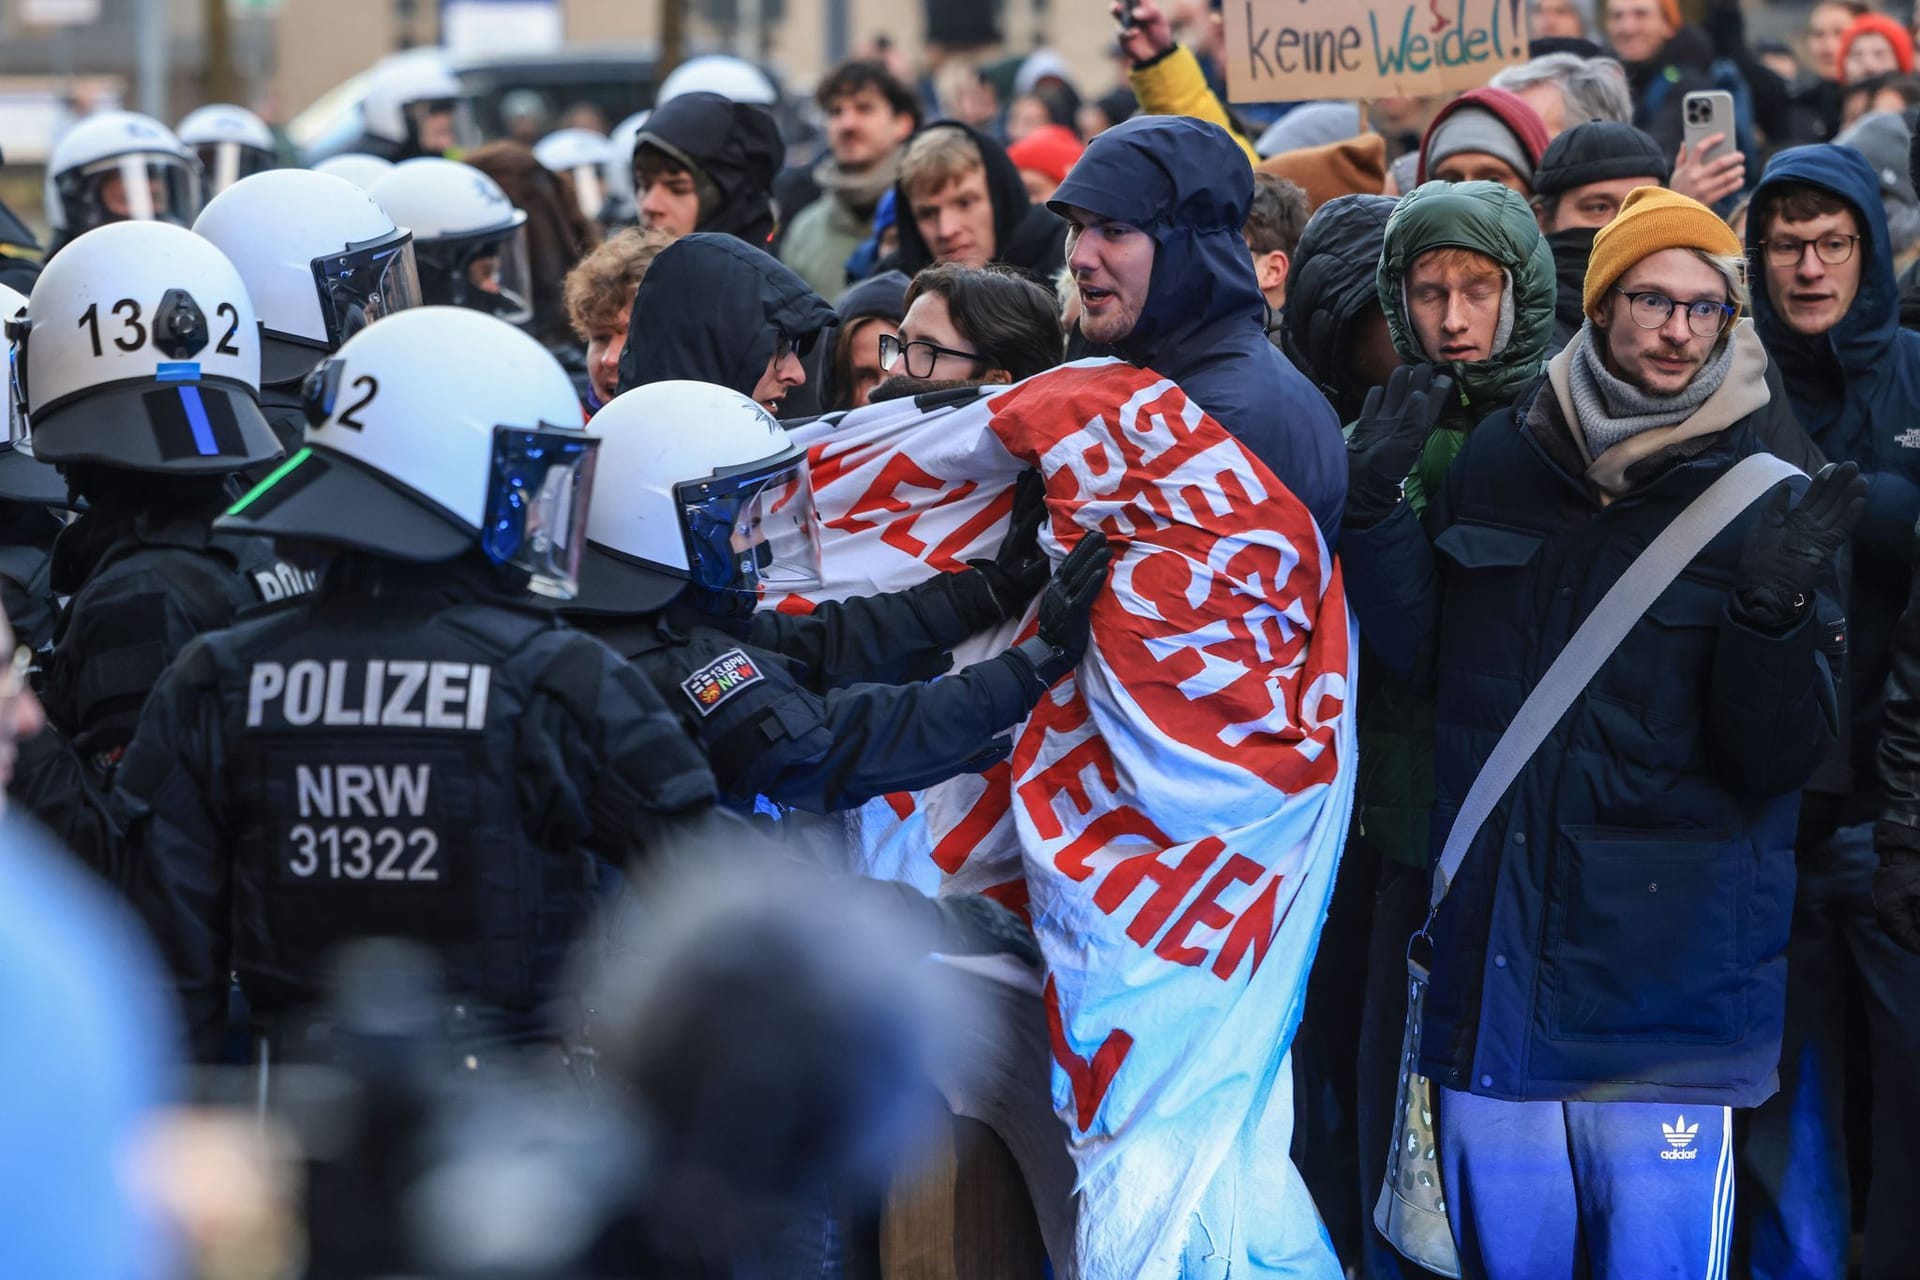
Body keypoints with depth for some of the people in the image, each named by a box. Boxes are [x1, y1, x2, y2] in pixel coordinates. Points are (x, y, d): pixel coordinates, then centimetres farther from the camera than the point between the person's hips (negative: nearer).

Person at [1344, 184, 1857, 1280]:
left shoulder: (1769, 501, -4)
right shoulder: (1501, 462, 6)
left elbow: (1780, 757, -8)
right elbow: (1419, 647, 13)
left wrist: (1774, 606, -25)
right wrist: (1376, 503, 0)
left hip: (1670, 975, -3)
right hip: (1494, 970, 3)